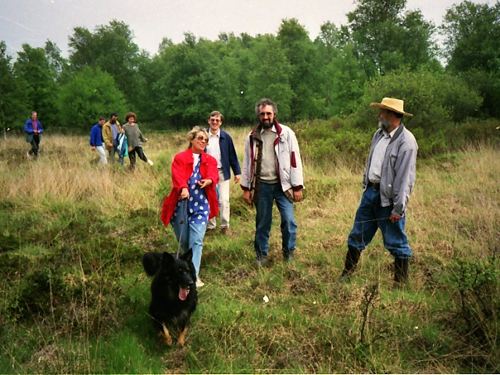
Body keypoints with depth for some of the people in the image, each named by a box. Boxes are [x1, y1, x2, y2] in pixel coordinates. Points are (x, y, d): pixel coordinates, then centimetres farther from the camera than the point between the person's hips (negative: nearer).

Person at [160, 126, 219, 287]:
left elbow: (214, 175, -6)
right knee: (183, 241, 10)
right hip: (181, 205, 0)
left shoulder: (210, 160, 14)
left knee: (196, 241, -9)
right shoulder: (180, 158, 5)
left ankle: (194, 275, -8)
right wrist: (183, 188, -35)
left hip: (200, 205, 1)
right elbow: (177, 176, -14)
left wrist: (208, 181, -31)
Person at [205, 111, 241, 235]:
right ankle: (211, 225, 21)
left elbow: (232, 155, 1)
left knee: (224, 200, -3)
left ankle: (225, 225, 7)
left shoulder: (226, 137, -2)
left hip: (222, 172, -1)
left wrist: (237, 172, 0)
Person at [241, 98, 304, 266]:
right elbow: (247, 163, 8)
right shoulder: (252, 136, 4)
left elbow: (295, 160, -5)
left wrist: (297, 187, -7)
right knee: (262, 222, 10)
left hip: (282, 184, -2)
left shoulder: (286, 133, -4)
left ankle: (289, 254, 15)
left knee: (289, 220, -6)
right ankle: (261, 255, 26)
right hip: (262, 185, 2)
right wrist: (246, 188, 6)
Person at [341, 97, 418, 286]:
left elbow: (405, 177, -19)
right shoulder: (379, 134, 9)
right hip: (370, 191, 8)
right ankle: (348, 271, 31)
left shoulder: (406, 141, -17)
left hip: (388, 198, -8)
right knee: (358, 233, 16)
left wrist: (398, 208, -20)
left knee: (396, 241, 6)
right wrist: (365, 184, 14)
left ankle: (401, 281, 23)